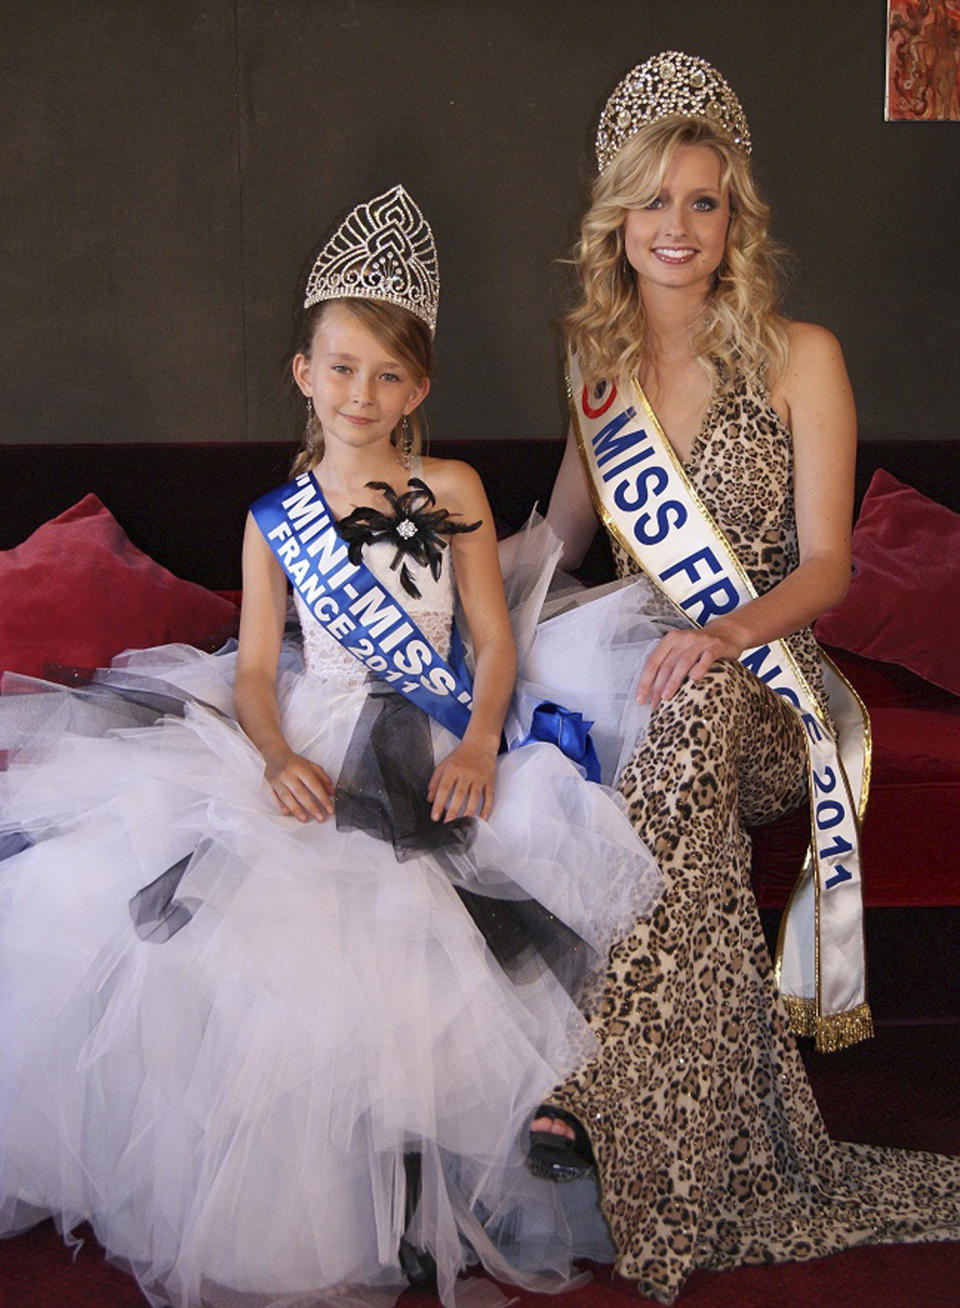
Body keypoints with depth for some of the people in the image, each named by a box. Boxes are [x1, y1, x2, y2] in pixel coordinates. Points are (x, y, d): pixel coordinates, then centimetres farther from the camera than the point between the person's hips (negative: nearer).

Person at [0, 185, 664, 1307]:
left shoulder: (455, 491, 8)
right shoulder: (273, 520, 10)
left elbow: (493, 637, 4)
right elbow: (255, 667, 4)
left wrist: (478, 746, -13)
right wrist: (277, 757, -16)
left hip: (426, 756, -1)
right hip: (307, 745, 2)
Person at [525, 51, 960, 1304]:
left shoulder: (799, 356, -1)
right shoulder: (596, 362, 11)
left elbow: (824, 566, -5)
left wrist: (726, 632, -24)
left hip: (760, 688, -3)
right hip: (640, 666, 4)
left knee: (694, 713, -39)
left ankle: (588, 1068, -32)